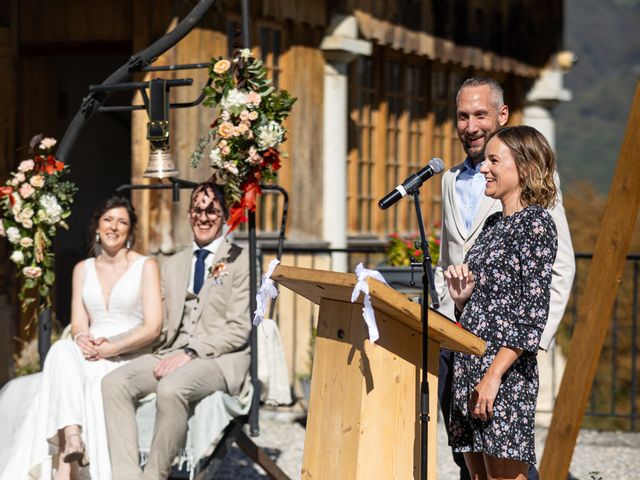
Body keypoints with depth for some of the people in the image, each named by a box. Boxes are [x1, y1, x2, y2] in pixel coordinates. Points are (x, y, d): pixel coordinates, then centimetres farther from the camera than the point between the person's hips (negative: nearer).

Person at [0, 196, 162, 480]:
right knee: (62, 349, -33)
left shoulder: (146, 267, 4)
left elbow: (153, 328, -4)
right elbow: (78, 323, 10)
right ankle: (73, 441, -51)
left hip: (130, 358, -3)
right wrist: (82, 339, -15)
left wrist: (112, 348, -16)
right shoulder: (83, 269, 18)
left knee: (95, 381, -36)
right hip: (91, 354, 3)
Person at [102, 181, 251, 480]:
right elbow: (162, 324, 18)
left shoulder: (241, 262, 2)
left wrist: (191, 353, -16)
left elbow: (239, 330, -6)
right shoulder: (173, 265, 22)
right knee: (114, 383, -22)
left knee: (171, 388, -37)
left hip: (221, 358, -6)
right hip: (172, 353, 6)